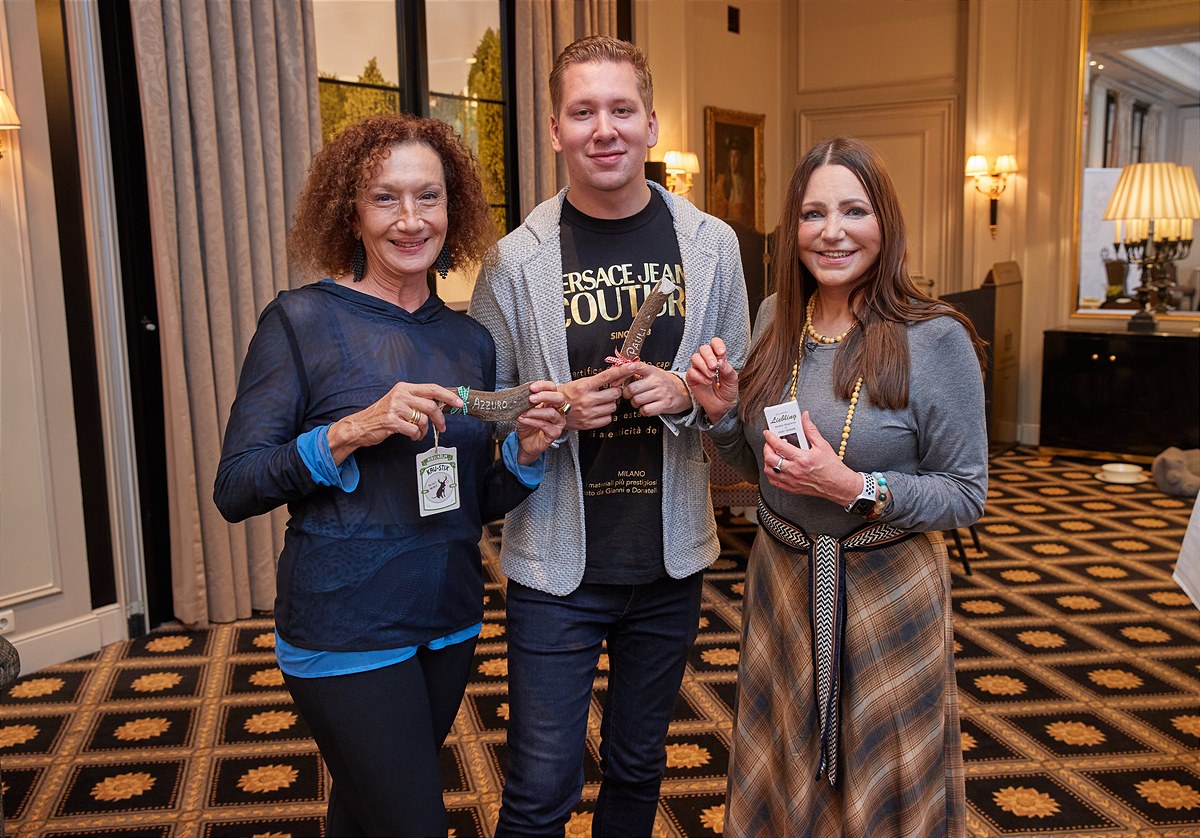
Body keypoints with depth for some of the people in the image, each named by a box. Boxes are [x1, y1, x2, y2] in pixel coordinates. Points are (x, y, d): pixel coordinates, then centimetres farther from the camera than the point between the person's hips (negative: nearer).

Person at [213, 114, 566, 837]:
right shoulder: (303, 320, -10)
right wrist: (352, 431, -25)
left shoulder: (471, 339, 4)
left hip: (449, 621, 5)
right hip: (345, 630, -5)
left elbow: (479, 505, 9)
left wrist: (527, 452, -11)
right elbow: (235, 490, -13)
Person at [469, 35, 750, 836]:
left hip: (669, 562, 3)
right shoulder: (517, 259, -7)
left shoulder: (710, 246, 0)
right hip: (555, 566, -2)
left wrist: (685, 397, -15)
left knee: (638, 768, 21)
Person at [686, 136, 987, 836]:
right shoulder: (775, 321, -1)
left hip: (887, 590, -4)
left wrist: (852, 488, -26)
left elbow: (966, 495, -13)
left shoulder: (937, 338, -16)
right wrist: (722, 410, -11)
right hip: (783, 583, 4)